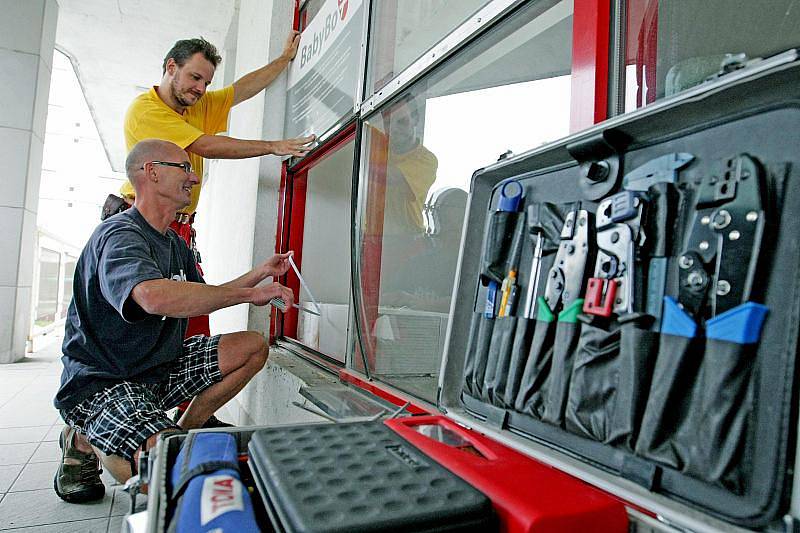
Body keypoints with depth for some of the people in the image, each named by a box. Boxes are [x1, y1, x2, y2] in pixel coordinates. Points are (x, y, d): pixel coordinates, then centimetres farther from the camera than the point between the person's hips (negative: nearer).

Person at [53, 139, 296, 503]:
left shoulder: (175, 244, 11)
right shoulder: (119, 235, -20)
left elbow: (201, 299, 21)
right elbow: (155, 296, -42)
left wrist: (259, 274, 10)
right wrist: (250, 293, -32)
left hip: (160, 368, 9)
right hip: (102, 381, -9)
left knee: (253, 347, -2)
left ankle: (183, 432, 7)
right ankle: (85, 441, 2)